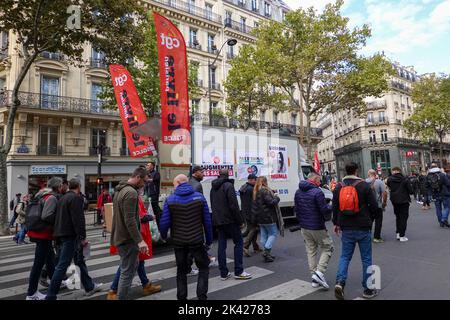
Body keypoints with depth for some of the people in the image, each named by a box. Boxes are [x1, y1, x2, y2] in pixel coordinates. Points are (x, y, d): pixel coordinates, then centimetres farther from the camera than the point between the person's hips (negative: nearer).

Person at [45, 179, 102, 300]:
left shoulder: (63, 198, 16)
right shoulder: (76, 198, -14)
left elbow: (61, 217, 21)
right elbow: (78, 219, -21)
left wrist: (59, 235, 25)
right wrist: (83, 237, -18)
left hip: (62, 234, 10)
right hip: (70, 235, -10)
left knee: (80, 261, 16)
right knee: (62, 265, -4)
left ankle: (89, 287, 26)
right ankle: (50, 296, 3)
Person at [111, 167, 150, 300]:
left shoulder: (120, 190, 11)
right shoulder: (131, 192, -21)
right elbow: (130, 220, -27)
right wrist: (140, 240, -28)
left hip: (120, 236, 10)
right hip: (127, 239, -10)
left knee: (133, 266, 22)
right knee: (127, 272, 1)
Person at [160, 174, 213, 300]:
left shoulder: (170, 200, -6)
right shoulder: (199, 197, -5)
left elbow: (165, 222, -6)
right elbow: (207, 221, -4)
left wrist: (163, 235, 14)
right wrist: (209, 240, 5)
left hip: (178, 241, 1)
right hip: (197, 240, -1)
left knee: (181, 270, 18)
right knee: (203, 267, 15)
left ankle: (181, 297, 25)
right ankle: (201, 295, 7)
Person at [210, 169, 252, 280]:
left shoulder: (213, 187, 13)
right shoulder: (228, 185, -11)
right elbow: (234, 205, -17)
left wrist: (217, 218, 18)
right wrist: (240, 221, -11)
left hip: (217, 221, 7)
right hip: (229, 220, -7)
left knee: (221, 245, 9)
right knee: (239, 242, 4)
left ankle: (223, 273, 13)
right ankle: (238, 271, 4)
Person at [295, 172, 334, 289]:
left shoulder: (298, 192, 6)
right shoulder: (317, 192, -18)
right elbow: (325, 209, -19)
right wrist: (331, 206, 2)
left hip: (304, 227, 7)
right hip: (317, 227, -6)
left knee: (311, 251, 14)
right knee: (328, 248, 11)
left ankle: (314, 276, 19)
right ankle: (319, 272, -1)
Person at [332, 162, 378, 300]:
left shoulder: (338, 187, 0)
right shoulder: (364, 185, -10)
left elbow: (335, 207, 5)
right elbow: (374, 205, -7)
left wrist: (336, 223, 18)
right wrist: (369, 219, 12)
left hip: (346, 228, 3)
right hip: (363, 228, -2)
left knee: (345, 256, 14)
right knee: (366, 258, 11)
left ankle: (340, 282, -3)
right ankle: (368, 290, 20)